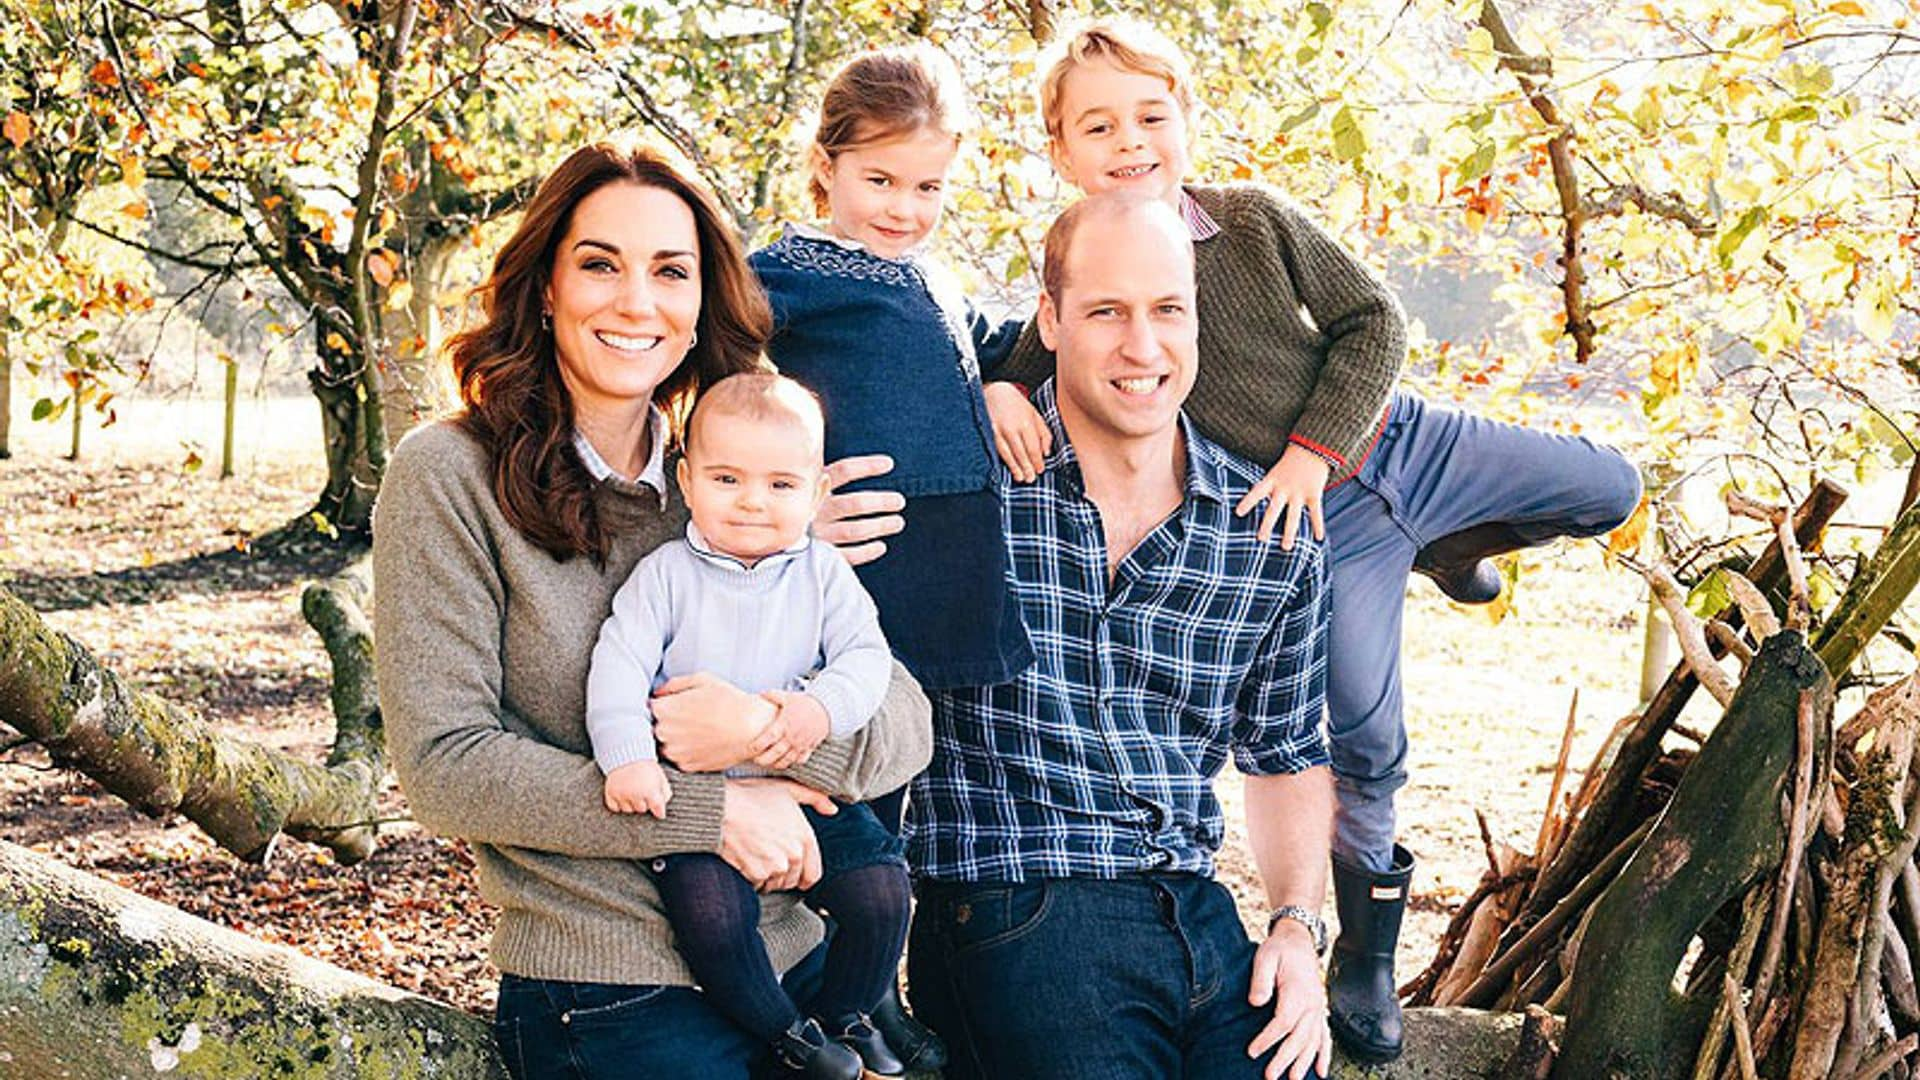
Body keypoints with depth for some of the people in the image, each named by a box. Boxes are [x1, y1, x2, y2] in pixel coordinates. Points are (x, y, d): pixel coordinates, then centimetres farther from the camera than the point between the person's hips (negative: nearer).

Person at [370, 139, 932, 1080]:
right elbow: (443, 764, -12)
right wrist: (712, 810, -15)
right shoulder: (450, 476, -5)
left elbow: (905, 726, 4)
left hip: (794, 964, 4)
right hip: (605, 996, -4)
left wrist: (768, 728, -17)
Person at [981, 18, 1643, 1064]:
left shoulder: (1257, 218, -9)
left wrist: (1314, 447, -16)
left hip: (1402, 440, 3)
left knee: (1610, 489, 10)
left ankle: (1446, 547, 35)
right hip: (1322, 529, -3)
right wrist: (996, 394, -31)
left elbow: (1373, 319, -5)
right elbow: (1023, 374, -6)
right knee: (1365, 741, -1)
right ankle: (1366, 955, 20)